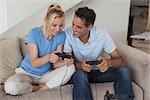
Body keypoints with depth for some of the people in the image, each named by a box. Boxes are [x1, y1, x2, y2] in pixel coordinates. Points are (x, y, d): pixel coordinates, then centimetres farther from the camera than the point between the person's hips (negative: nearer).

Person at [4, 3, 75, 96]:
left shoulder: (61, 35, -8)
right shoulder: (34, 33, -18)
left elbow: (55, 64, -9)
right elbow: (34, 63, -20)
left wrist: (65, 62, -33)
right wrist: (48, 57, -40)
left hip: (46, 74, 3)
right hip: (28, 73, -3)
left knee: (71, 67, -22)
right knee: (10, 86, -32)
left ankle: (40, 89, -15)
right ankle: (38, 87, -5)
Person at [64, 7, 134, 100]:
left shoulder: (102, 35, -16)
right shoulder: (68, 34, -19)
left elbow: (119, 59, -13)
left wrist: (109, 63, -37)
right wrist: (80, 65, -37)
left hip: (99, 71, 2)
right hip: (79, 71, -1)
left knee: (124, 71, -22)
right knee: (80, 75, -36)